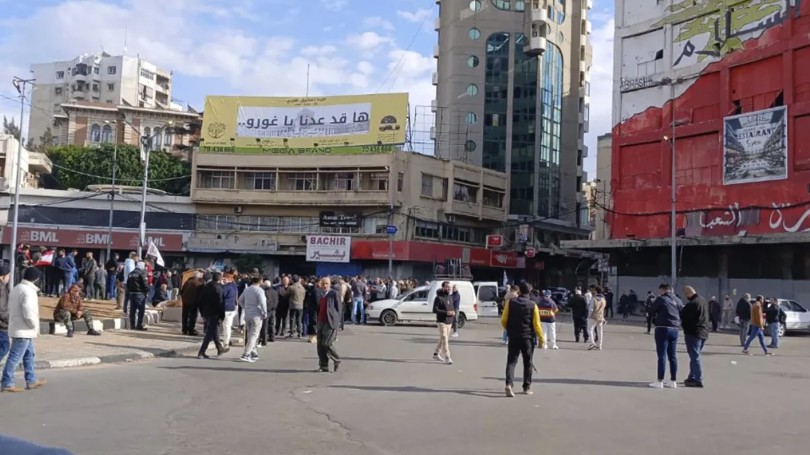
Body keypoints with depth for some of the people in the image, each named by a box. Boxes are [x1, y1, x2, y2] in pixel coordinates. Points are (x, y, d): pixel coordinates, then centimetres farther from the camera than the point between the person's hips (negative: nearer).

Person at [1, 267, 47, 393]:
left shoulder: (16, 288, 11)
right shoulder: (28, 291, -20)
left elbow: (11, 309, 16)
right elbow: (29, 314, -27)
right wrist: (35, 326, -10)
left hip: (17, 328, 10)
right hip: (24, 331, -10)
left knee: (29, 354, 18)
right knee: (15, 357, -3)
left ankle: (31, 380, 24)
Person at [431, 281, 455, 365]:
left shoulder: (450, 297, 13)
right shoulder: (439, 298, -10)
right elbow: (435, 310, -15)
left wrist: (453, 312, -2)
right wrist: (446, 312, -22)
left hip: (449, 322, 7)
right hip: (442, 321, -7)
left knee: (443, 339, 14)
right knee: (444, 339, -9)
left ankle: (436, 354, 27)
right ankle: (447, 358, -9)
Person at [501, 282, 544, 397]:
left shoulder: (510, 302, -4)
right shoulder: (533, 305, -6)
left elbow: (503, 320, -1)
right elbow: (537, 324, -6)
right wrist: (541, 338, 5)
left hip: (513, 337, 0)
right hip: (527, 337, 0)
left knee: (511, 361, 1)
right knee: (527, 363, 13)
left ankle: (509, 384, -19)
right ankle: (527, 387, 19)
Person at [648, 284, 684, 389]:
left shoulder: (661, 299, -8)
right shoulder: (678, 300, 10)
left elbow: (651, 311, 0)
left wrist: (655, 320, 16)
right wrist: (677, 323, 14)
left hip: (662, 329, -6)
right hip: (674, 330, 6)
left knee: (662, 355, -4)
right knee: (673, 356, 11)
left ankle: (660, 381, -4)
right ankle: (673, 381, 15)